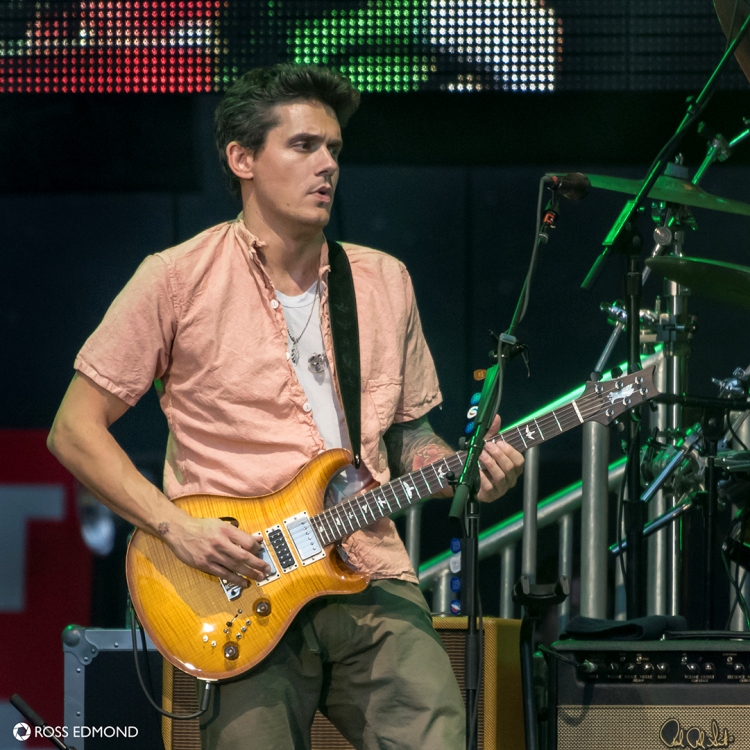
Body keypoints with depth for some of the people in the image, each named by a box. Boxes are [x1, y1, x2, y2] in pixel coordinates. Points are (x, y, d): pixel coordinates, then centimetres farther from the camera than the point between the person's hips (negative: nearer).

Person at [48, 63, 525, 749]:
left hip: (371, 583, 3)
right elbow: (75, 430, 2)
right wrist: (176, 527, -9)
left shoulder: (384, 282, 15)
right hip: (242, 589, -3)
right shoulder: (180, 280, 1)